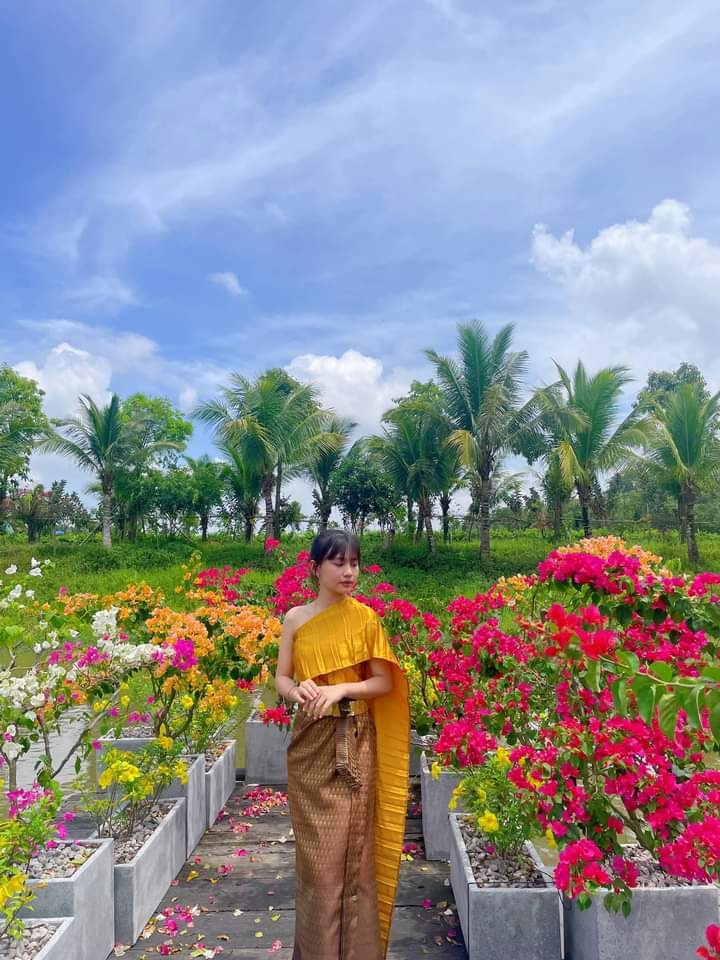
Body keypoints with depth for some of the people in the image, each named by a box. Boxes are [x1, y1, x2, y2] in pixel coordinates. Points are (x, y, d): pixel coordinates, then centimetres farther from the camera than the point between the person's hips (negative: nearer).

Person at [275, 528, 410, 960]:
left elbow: (385, 682, -3)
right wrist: (297, 691, -18)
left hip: (354, 743, -1)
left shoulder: (364, 617, -3)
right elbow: (282, 678, 4)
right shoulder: (296, 618, 1)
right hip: (310, 741, 1)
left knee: (352, 846, 4)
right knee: (315, 849, 8)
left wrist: (340, 689, -18)